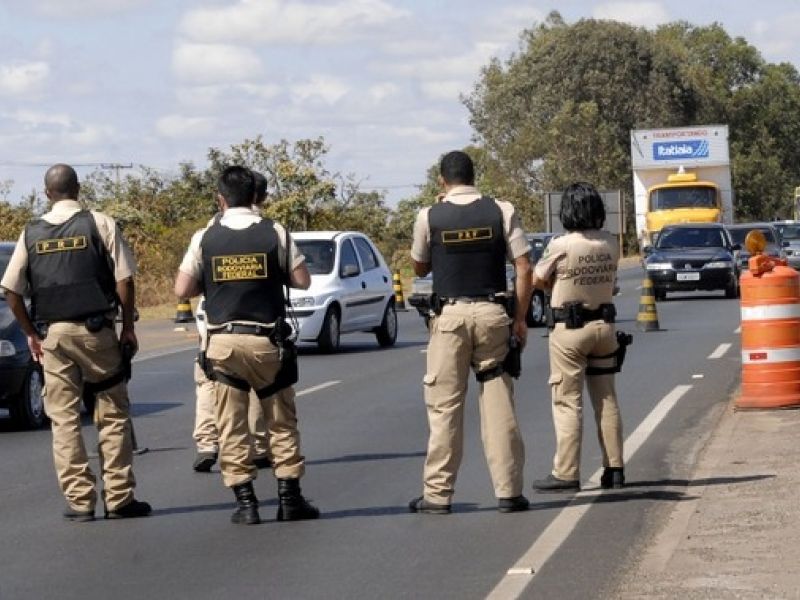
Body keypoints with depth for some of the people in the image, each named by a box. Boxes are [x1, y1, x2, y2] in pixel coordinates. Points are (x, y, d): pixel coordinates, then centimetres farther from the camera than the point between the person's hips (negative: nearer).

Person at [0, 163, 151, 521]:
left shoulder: (32, 233, 6)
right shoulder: (100, 225, -2)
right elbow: (124, 280, -7)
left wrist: (32, 334, 12)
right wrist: (128, 327, 2)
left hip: (52, 335, 2)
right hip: (96, 331, -2)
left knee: (63, 418, 6)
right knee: (113, 414, 6)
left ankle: (79, 501, 2)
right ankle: (118, 498, 3)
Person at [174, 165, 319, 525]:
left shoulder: (205, 238, -1)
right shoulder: (275, 233, -3)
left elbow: (182, 290, -2)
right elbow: (302, 280, -1)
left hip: (222, 341, 0)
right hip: (265, 340, 0)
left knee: (232, 427, 6)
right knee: (282, 420, 11)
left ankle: (245, 503, 3)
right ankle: (289, 499, 10)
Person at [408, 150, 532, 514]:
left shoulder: (429, 217, -2)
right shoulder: (501, 211, 0)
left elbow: (420, 268, 11)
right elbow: (524, 268, -2)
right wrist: (520, 318, 3)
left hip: (450, 315, -1)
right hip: (492, 312, 1)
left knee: (444, 406, 3)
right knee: (498, 405, 5)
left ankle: (437, 494, 4)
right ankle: (509, 491, 5)